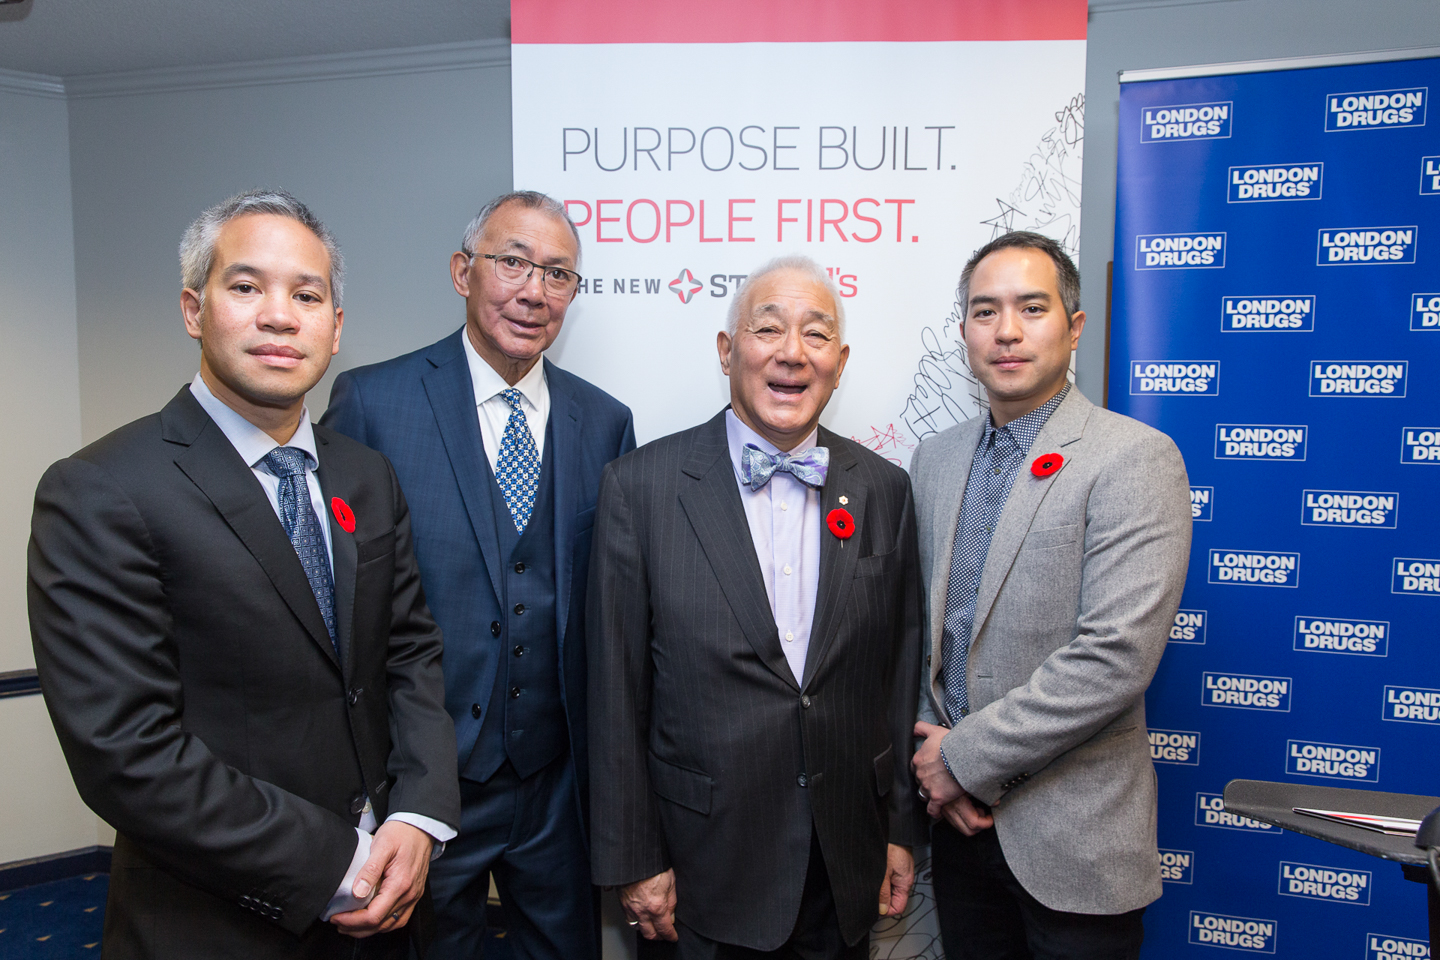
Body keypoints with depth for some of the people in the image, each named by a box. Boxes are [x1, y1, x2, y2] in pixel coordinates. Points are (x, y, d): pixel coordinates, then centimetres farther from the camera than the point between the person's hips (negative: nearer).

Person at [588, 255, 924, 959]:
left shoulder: (884, 490, 0)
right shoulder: (640, 486, -10)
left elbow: (901, 672, 5)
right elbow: (617, 696, -7)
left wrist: (902, 829, 7)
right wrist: (633, 862, -6)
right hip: (702, 868, -2)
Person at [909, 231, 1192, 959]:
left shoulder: (1135, 459, -13)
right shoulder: (934, 459, 7)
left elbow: (1117, 655, -21)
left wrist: (965, 757, -16)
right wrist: (931, 754, -4)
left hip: (1073, 839, -5)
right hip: (961, 817, 5)